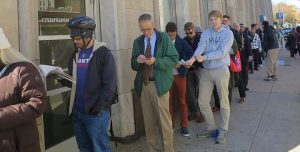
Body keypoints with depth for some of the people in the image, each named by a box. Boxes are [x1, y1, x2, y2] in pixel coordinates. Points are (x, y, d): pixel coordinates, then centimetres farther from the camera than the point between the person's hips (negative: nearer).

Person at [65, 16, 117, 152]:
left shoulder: (103, 53, -9)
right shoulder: (75, 54, 12)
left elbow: (110, 84, -14)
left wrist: (98, 108, -16)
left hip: (96, 113, -6)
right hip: (77, 111, 7)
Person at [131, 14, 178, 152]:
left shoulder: (164, 38, 0)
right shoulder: (137, 41, 10)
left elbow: (174, 59, -6)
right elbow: (133, 65, 11)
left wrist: (156, 61, -20)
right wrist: (138, 60, -12)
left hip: (159, 84, -4)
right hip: (143, 84, 4)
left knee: (164, 119, -2)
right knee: (149, 120, 10)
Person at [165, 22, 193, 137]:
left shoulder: (181, 42, 2)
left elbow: (191, 53, -4)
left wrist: (181, 62, -14)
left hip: (180, 75, 1)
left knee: (182, 101, 6)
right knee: (168, 101, 6)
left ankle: (184, 126, 16)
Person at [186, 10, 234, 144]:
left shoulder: (227, 33, -4)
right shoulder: (206, 33, 7)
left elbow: (222, 52, -16)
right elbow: (201, 46, -10)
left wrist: (204, 57, -26)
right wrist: (193, 58, -31)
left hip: (221, 70, -4)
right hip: (206, 70, 5)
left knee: (223, 102, 5)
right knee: (202, 102, 8)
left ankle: (222, 131, 19)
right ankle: (212, 128, 26)